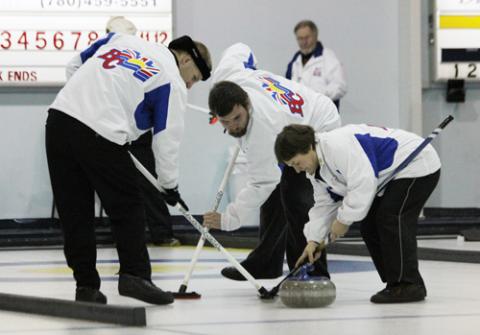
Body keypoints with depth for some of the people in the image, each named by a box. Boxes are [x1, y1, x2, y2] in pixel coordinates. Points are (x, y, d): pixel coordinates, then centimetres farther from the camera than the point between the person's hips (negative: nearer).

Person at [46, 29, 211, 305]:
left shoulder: (123, 39, 21)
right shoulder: (173, 84, 4)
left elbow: (75, 66, 26)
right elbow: (167, 139, 6)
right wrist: (170, 185, 18)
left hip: (60, 115, 6)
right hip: (100, 134, -6)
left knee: (74, 210, 10)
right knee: (128, 208, 9)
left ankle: (85, 284, 12)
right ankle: (135, 275, -1)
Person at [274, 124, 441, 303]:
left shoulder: (338, 145, -30)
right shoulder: (317, 168, 4)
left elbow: (363, 183, -34)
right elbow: (324, 205, 7)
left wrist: (344, 220, -23)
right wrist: (314, 240, -5)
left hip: (417, 166, -10)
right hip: (393, 175, 10)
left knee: (390, 220, -20)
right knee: (369, 226, 6)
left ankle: (409, 286, -16)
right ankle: (395, 283, 11)